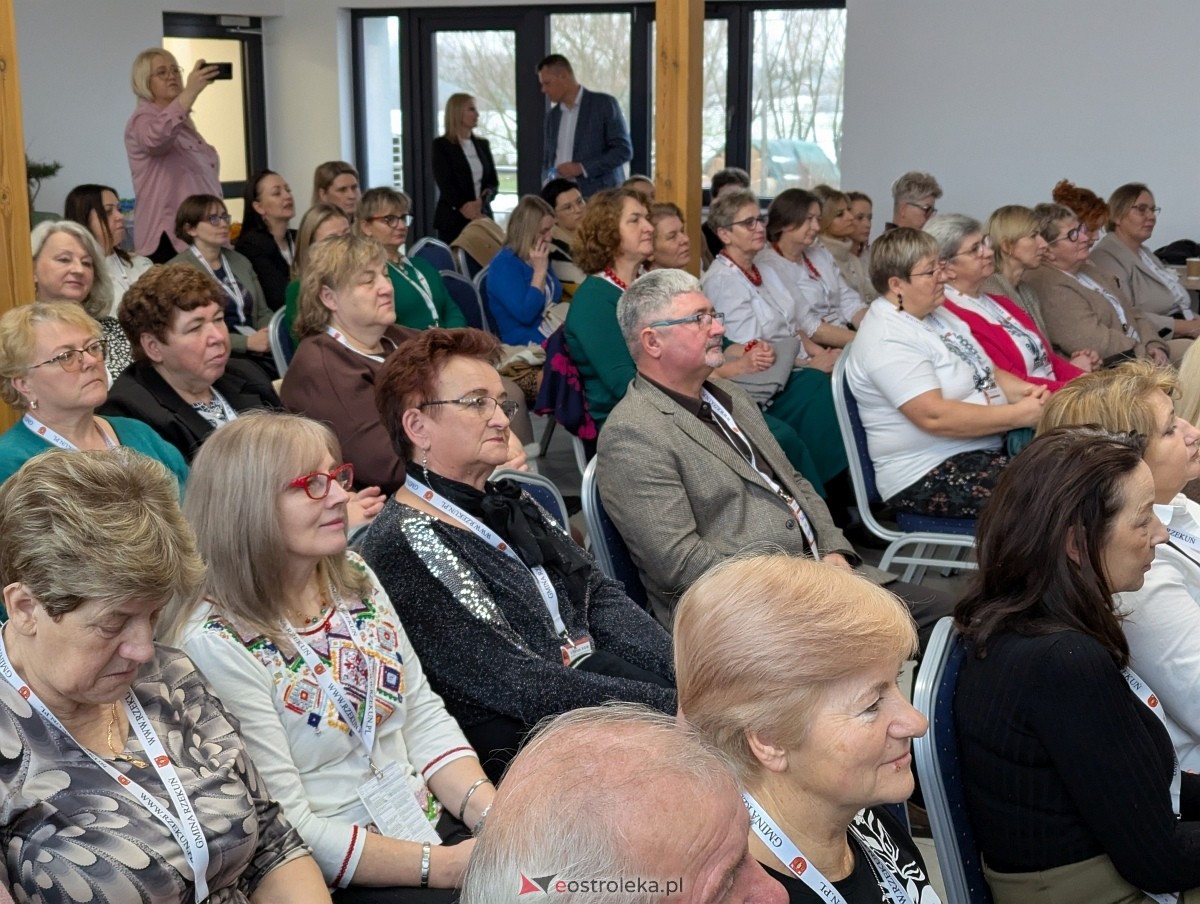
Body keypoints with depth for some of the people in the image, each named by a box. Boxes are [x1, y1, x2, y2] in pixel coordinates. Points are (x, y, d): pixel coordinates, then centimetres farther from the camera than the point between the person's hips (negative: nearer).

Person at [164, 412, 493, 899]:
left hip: (434, 823, 7)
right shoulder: (216, 644, -15)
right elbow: (285, 831, -17)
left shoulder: (354, 577, 6)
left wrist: (492, 814, -8)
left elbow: (425, 716, 8)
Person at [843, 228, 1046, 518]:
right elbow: (935, 416, -25)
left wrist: (1024, 390, -3)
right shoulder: (888, 340, -17)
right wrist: (1018, 414, -21)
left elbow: (988, 373, 19)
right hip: (927, 475, -9)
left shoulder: (937, 314, 13)